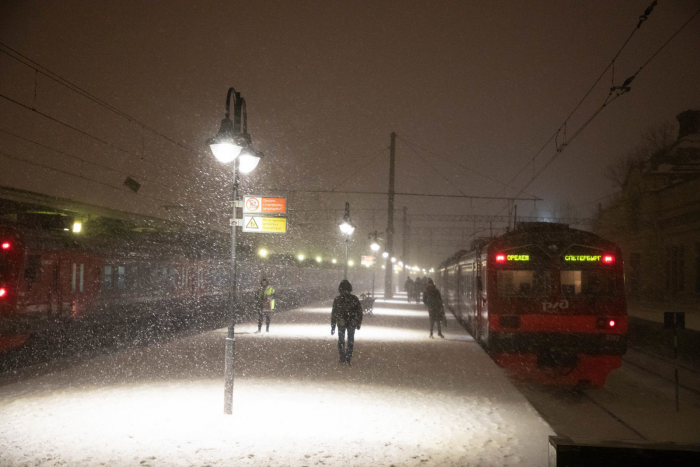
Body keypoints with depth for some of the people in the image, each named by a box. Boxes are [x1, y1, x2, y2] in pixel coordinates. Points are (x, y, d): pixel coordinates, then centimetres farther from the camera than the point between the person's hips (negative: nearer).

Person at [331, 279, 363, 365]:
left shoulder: (337, 299, -7)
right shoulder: (354, 299, -5)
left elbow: (334, 314, -4)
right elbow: (359, 312, 1)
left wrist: (333, 327, 3)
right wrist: (359, 323, 12)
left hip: (341, 323, 0)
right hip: (352, 323, 0)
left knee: (341, 341, 14)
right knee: (350, 341, 9)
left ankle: (342, 358, 16)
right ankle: (348, 359, 2)